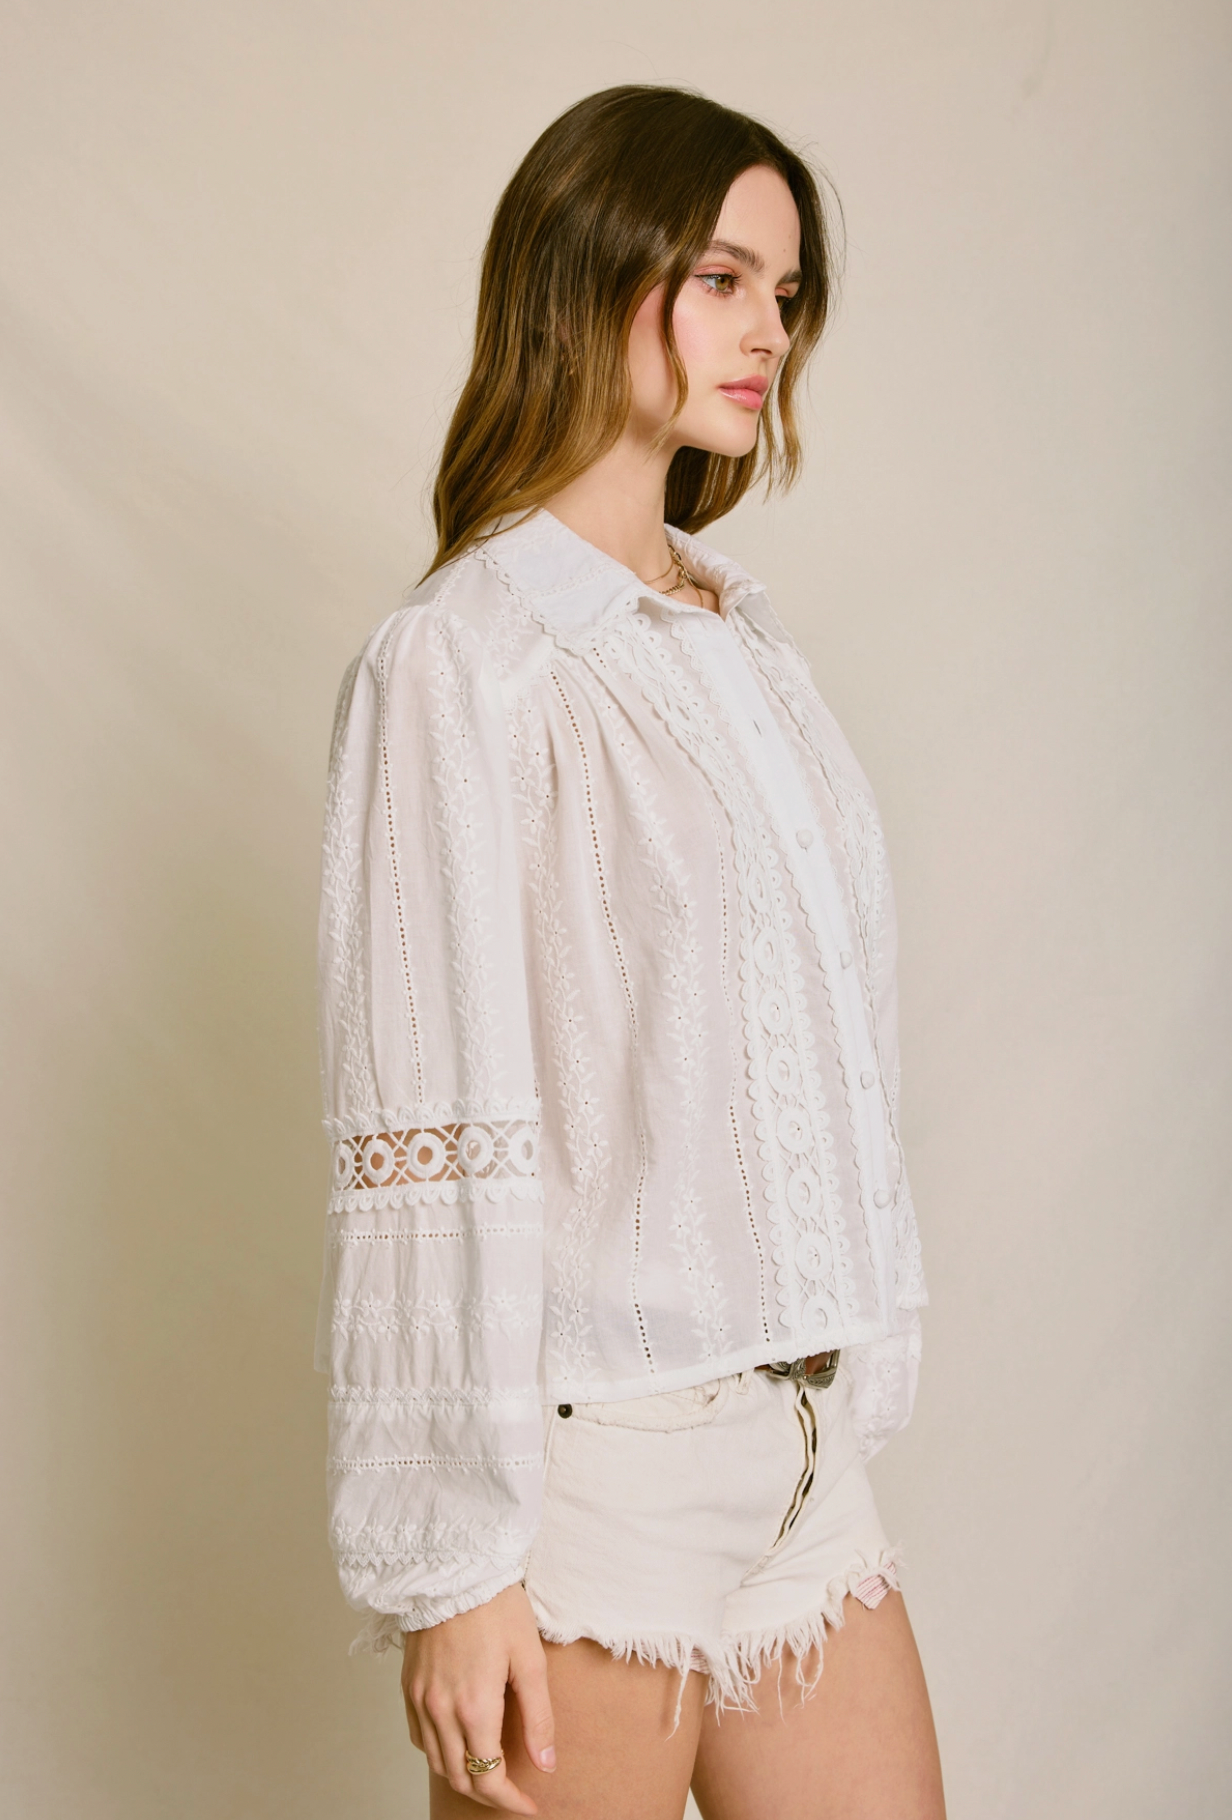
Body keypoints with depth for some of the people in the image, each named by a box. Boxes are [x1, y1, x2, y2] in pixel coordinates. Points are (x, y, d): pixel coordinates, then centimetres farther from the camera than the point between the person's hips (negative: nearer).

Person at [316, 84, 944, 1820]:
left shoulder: (743, 631, 12)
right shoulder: (462, 660, -12)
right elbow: (426, 1135, -15)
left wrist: (852, 1391, 14)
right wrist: (450, 1560, -14)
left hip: (798, 1431, 7)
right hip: (589, 1458, -7)